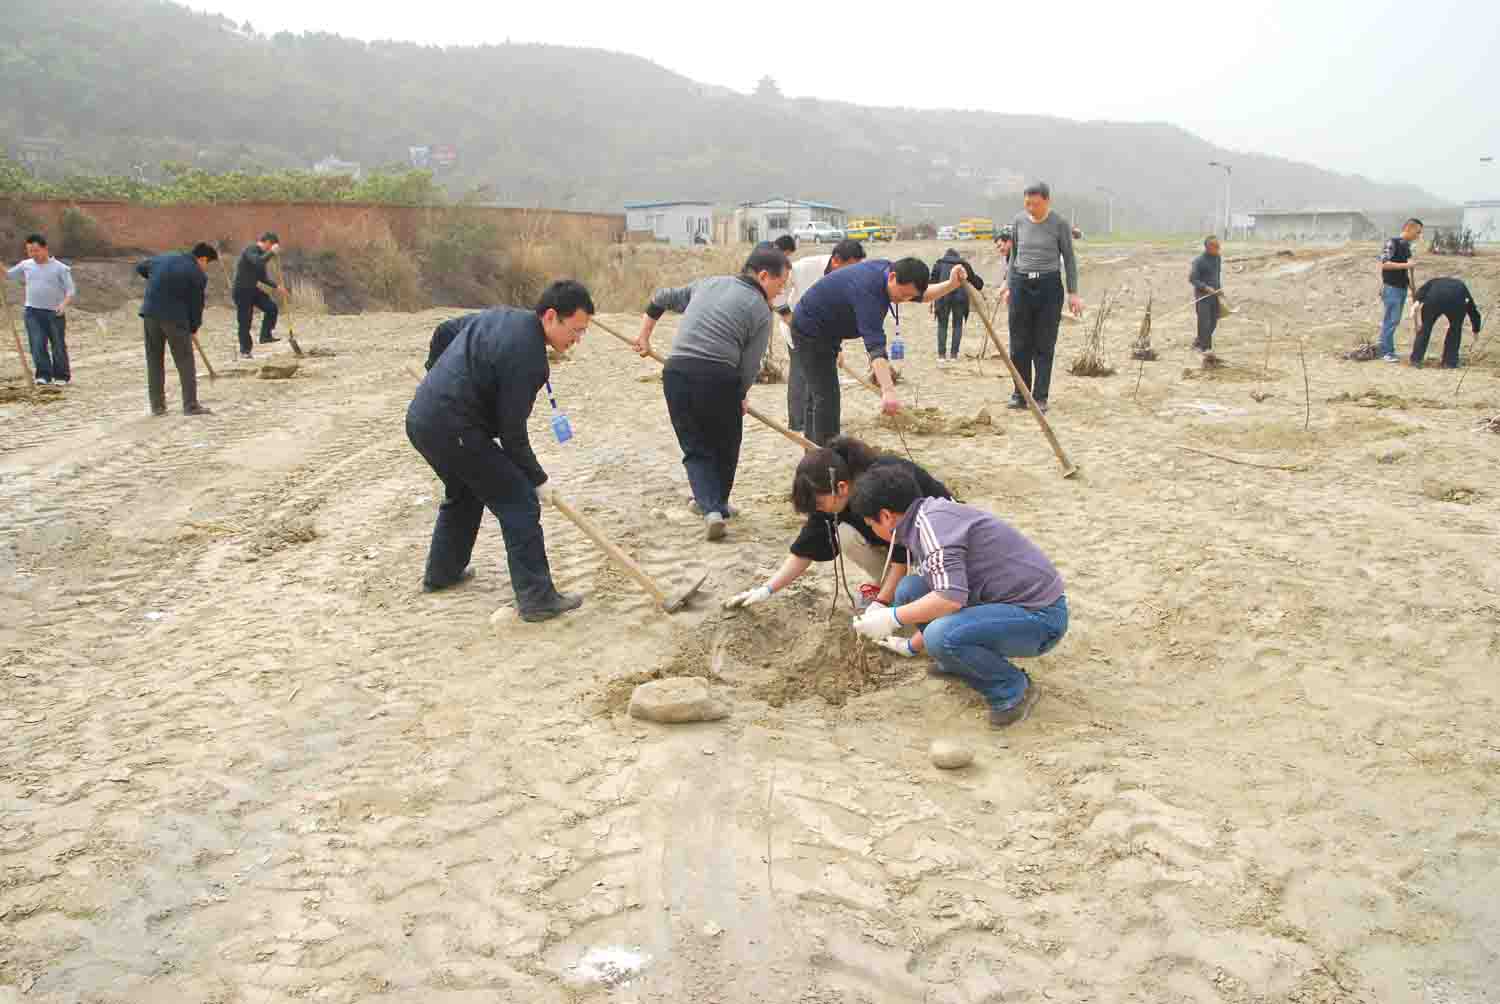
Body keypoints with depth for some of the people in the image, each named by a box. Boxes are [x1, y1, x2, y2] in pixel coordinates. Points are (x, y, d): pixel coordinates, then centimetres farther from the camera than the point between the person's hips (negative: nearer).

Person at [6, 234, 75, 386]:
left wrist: (64, 304, -23)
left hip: (55, 313, -3)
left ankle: (62, 376, 16)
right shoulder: (26, 265, 7)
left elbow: (71, 290, -6)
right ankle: (44, 375, 1)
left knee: (58, 346, 5)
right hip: (33, 312, 3)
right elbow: (7, 274, 19)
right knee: (37, 345, -4)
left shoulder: (60, 268, -4)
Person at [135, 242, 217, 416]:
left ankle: (157, 405, 15)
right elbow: (196, 304, 0)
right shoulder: (198, 275, -3)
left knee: (155, 361, 12)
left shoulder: (163, 259, 13)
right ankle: (190, 405, -1)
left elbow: (140, 268, 29)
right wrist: (193, 328, 14)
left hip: (150, 313, 6)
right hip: (175, 317, -6)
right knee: (185, 362, 2)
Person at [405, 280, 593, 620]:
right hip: (453, 430, -10)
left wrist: (442, 378, 37)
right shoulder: (526, 355, -19)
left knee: (464, 493, 30)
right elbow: (512, 432, -15)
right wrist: (537, 479, -3)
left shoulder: (499, 315, 8)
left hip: (421, 419, 10)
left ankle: (441, 573, 45)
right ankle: (537, 598, -4)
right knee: (519, 503, -5)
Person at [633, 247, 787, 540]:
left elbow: (660, 299, 27)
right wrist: (740, 395, 17)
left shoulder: (709, 283, 20)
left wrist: (644, 336, 36)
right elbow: (749, 366, -1)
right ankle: (718, 504, 32)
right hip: (719, 376, -4)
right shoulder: (760, 310, 3)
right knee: (725, 448, 18)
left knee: (696, 449, 12)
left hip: (676, 372, 4)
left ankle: (710, 507, -4)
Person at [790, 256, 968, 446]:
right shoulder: (868, 291, -37)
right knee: (827, 398, -15)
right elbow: (875, 346, -48)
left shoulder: (885, 267, -9)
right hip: (811, 330, -10)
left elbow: (922, 295, 5)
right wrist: (888, 391, -58)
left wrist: (951, 285, -14)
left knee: (818, 396, 18)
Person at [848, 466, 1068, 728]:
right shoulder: (926, 521, 12)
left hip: (1039, 617, -9)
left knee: (942, 637, -30)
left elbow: (951, 597, -29)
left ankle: (1012, 689, -4)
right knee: (909, 590, 3)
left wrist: (892, 618, -17)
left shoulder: (932, 521, -19)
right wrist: (912, 646, 36)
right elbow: (945, 591, 26)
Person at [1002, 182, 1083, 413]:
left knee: (1044, 346, 0)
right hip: (1021, 284, 3)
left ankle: (1040, 397, 6)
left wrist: (1073, 292, -1)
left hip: (1049, 286, -3)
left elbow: (1069, 259, 3)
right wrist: (1009, 286, 15)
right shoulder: (1019, 221, 6)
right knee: (1019, 345, 3)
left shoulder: (1059, 224, -3)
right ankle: (1020, 395, 13)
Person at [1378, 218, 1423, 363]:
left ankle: (1385, 349, 16)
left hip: (1402, 288, 8)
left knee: (1395, 320, 10)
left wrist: (1410, 284, 15)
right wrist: (1406, 265, -21)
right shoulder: (1392, 243, -12)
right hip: (1391, 287, -8)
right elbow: (1384, 264, -19)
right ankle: (1386, 352, -3)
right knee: (1391, 320, -7)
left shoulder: (1407, 245, 12)